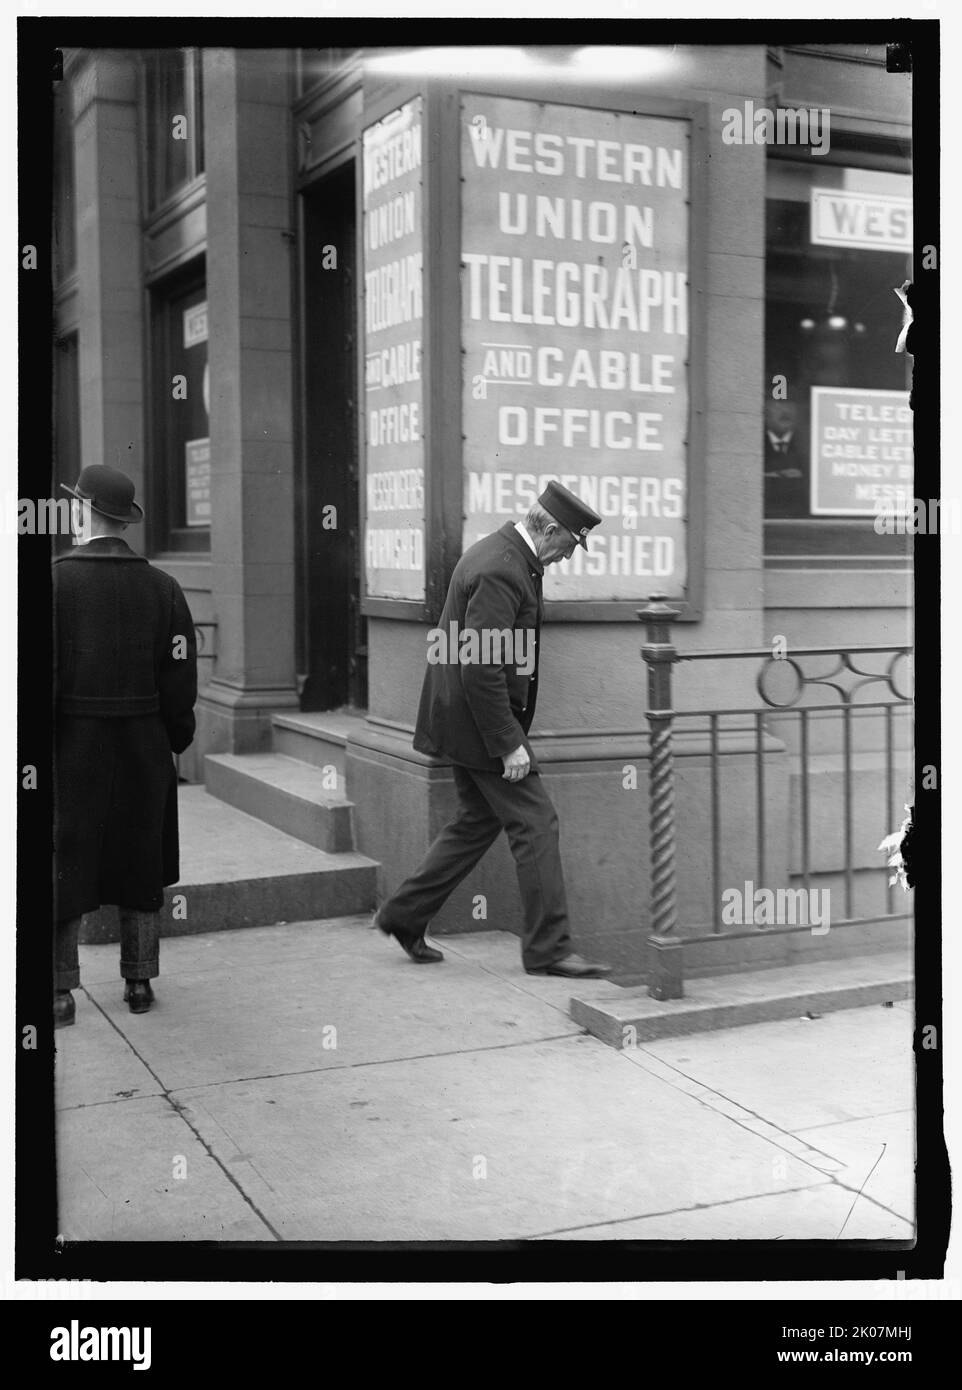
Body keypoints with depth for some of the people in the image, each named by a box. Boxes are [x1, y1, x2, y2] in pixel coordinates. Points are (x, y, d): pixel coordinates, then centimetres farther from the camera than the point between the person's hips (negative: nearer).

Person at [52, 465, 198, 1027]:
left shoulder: (56, 579, -10)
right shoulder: (162, 586, 1)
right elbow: (180, 675, 1)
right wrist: (177, 738, 10)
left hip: (72, 743, -3)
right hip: (144, 748, 3)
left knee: (63, 870, 6)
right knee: (140, 869, 13)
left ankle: (61, 991, 8)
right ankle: (140, 984, 21)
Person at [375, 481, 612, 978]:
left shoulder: (499, 551, 11)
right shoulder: (500, 571, -22)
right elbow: (480, 667, -25)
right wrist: (508, 743, -21)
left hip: (468, 716, 10)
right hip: (481, 718, -10)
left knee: (478, 822, 17)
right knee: (535, 824, -4)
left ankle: (404, 915, 25)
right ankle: (548, 948, 2)